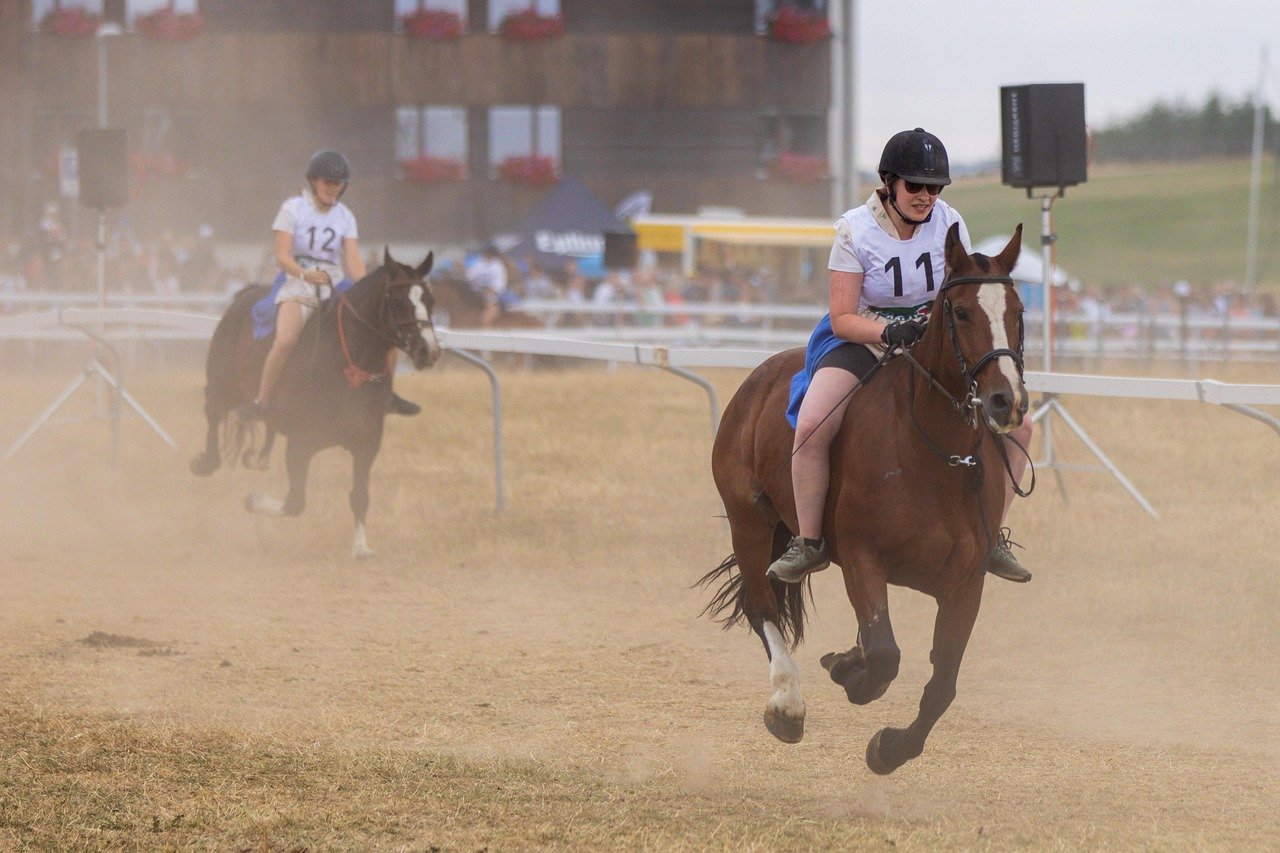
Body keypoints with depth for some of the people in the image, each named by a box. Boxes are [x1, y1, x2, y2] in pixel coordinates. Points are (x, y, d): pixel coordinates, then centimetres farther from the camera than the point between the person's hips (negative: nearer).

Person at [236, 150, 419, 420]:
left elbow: (353, 259, -3)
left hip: (335, 286, 5)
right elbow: (282, 257, -11)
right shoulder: (293, 209, -4)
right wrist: (304, 274, -31)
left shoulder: (344, 216, 8)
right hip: (296, 286, -5)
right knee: (285, 339, -32)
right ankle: (261, 402, -22)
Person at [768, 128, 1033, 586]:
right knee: (812, 427, -31)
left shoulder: (948, 223, -5)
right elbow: (842, 319, -15)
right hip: (862, 339, -4)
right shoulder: (856, 230, -14)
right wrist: (890, 332, -34)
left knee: (1017, 428, -10)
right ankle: (808, 543, -13)